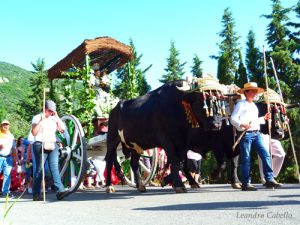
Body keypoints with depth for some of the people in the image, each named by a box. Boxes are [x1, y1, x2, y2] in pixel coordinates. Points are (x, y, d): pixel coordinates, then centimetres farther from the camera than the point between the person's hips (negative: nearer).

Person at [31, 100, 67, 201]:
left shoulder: (54, 118, 18)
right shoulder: (37, 118, 6)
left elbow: (62, 129, 5)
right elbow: (34, 132, -6)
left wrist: (57, 117, 2)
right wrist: (41, 121, -12)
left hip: (52, 145, 4)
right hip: (40, 145, -3)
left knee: (54, 167, -9)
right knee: (39, 169, -2)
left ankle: (60, 191, -20)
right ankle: (36, 194, 5)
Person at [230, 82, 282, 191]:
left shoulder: (254, 105, 23)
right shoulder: (241, 104, -1)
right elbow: (233, 119, -10)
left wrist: (264, 118, 16)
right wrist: (242, 124, -26)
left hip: (257, 134, 7)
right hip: (245, 134, -7)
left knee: (266, 155, -2)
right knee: (246, 159, -3)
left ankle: (269, 180, 1)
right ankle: (245, 183, 3)